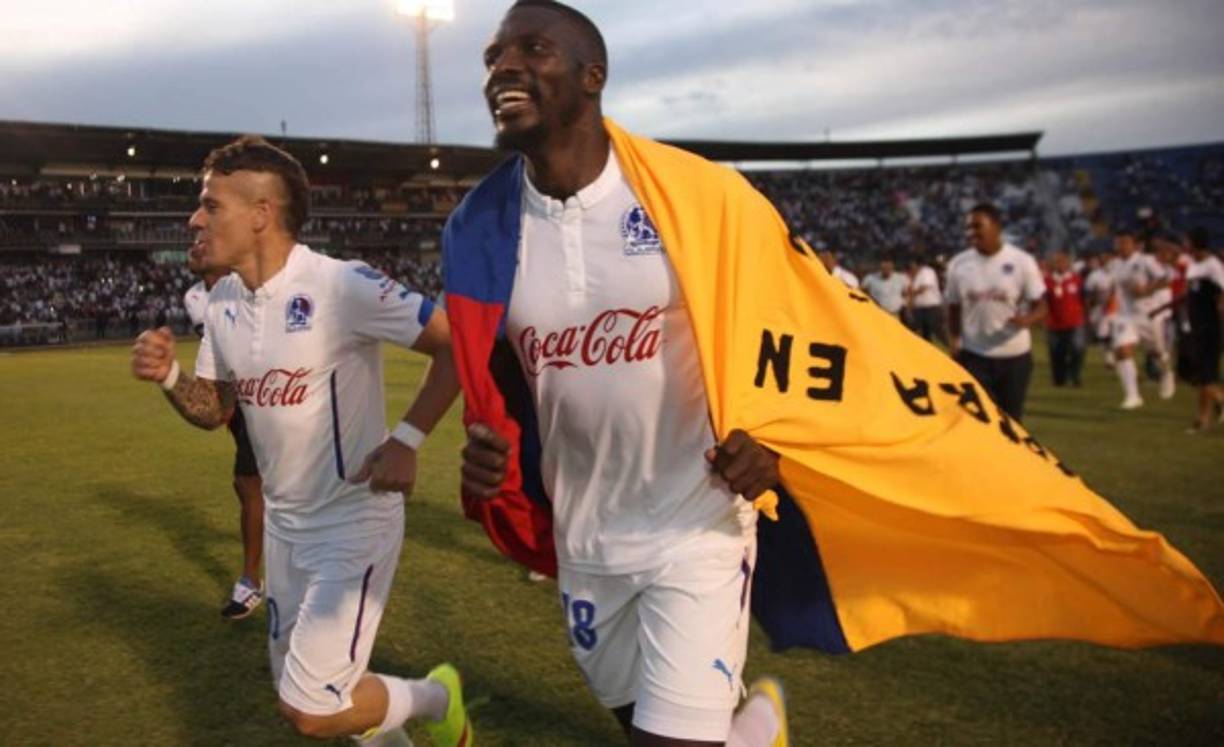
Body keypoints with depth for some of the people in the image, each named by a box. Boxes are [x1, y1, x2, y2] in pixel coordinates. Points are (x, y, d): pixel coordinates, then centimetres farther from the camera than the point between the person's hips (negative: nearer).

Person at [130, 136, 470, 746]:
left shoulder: (341, 286, -22)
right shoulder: (222, 301, 3)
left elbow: (457, 346, -20)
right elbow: (216, 409, 12)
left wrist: (407, 439, -25)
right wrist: (168, 376, -7)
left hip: (353, 523, -8)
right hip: (284, 525, 8)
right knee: (298, 688, 18)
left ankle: (435, 697, 21)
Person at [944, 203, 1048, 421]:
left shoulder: (1022, 261, -7)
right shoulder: (958, 264, -1)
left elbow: (1041, 308, -7)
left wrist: (1026, 319, -29)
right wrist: (954, 343, -1)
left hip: (1014, 355, -1)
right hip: (974, 355, 1)